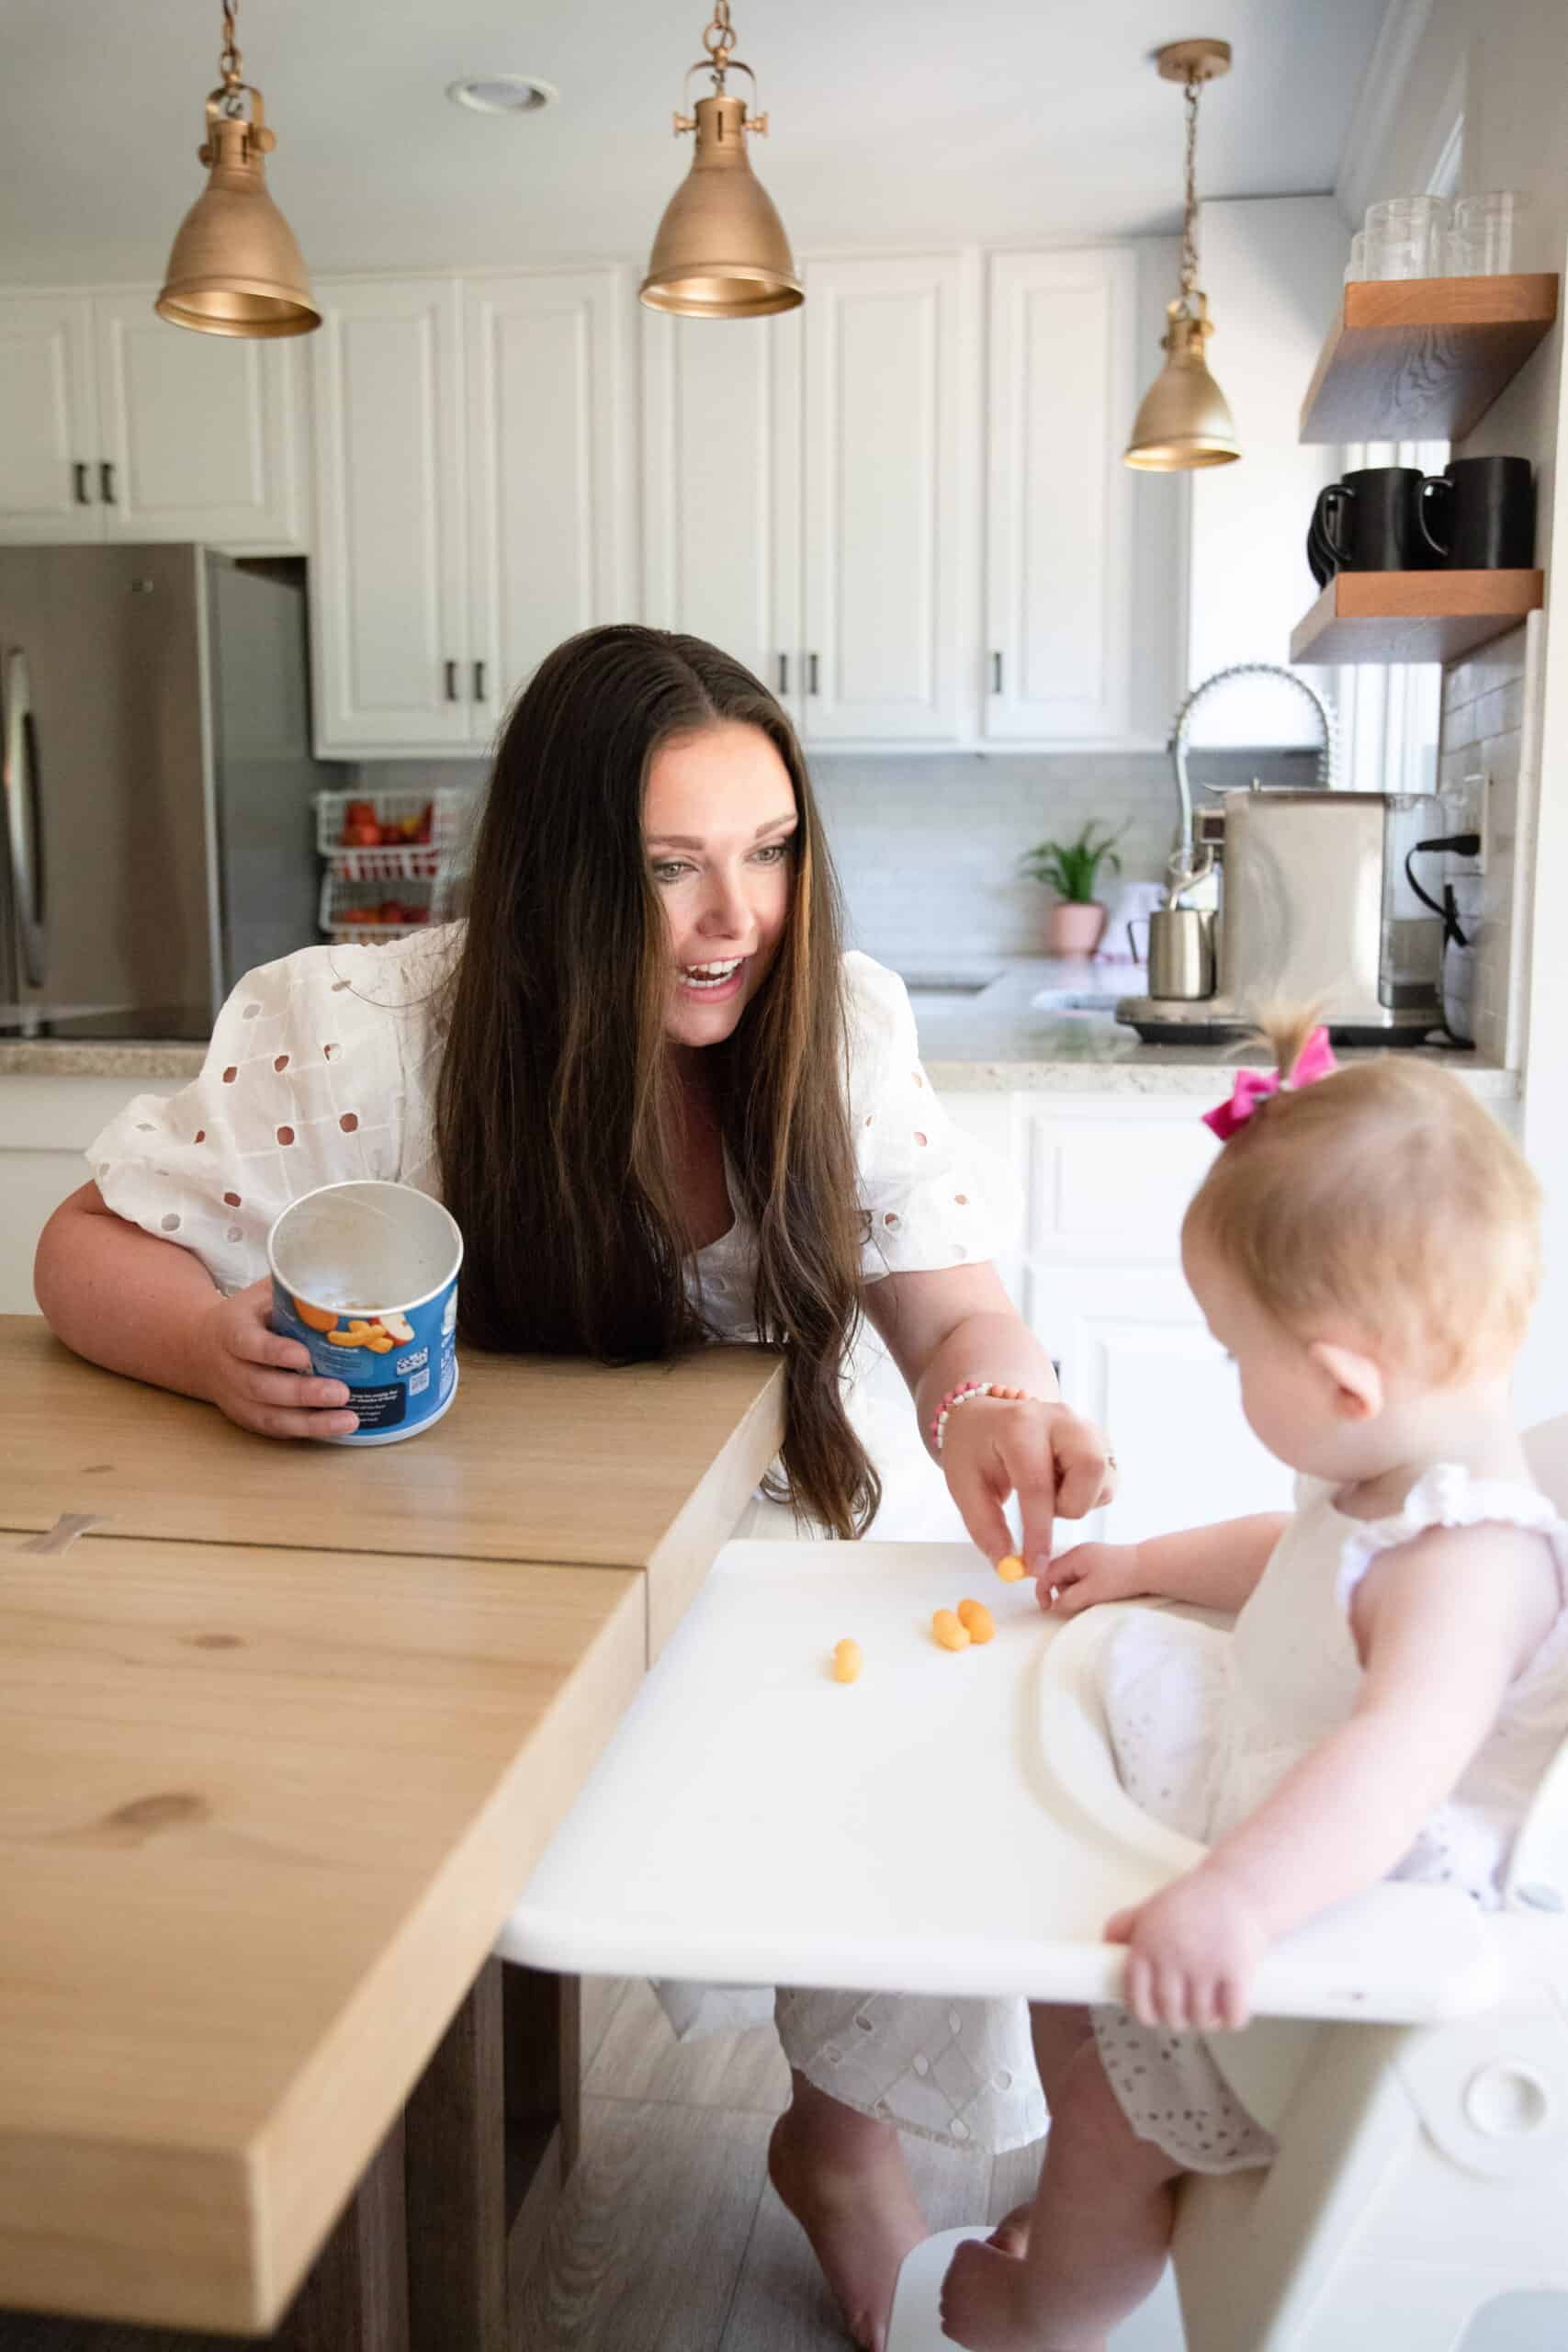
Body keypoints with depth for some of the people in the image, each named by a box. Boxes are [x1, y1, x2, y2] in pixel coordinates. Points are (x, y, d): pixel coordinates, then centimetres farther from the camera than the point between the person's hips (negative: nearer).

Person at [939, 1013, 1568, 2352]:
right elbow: (1296, 1561, 23)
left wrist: (1235, 1903, -61)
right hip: (1252, 1830, 10)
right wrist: (1149, 1565, 26)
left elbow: (1403, 1753, -50)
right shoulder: (1394, 1488, 0)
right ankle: (1098, 2200, 41)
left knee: (1109, 2105, -4)